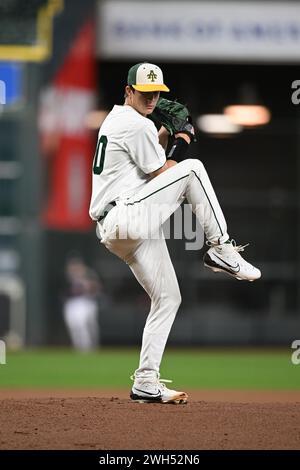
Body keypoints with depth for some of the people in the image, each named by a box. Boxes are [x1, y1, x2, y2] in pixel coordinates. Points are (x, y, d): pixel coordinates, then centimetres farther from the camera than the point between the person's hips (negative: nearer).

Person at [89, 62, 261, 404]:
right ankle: (222, 250, -13)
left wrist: (164, 135, 16)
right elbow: (162, 175, -6)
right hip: (128, 216, -10)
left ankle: (146, 382, 7)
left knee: (168, 298, 10)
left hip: (113, 231, 10)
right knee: (192, 168, -14)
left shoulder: (115, 119, 23)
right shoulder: (137, 125, -8)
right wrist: (181, 144, 7)